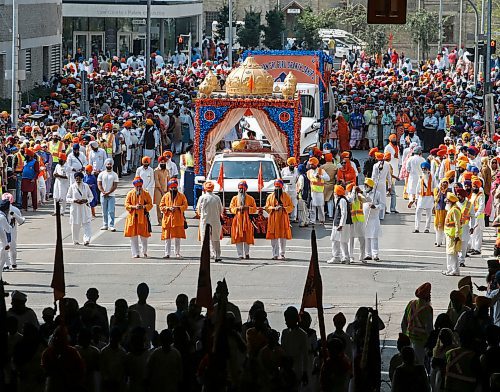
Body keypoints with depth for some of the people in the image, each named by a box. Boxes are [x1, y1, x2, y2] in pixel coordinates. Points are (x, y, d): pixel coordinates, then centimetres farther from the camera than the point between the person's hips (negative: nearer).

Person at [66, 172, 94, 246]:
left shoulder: (86, 186, 4)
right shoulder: (72, 187, 1)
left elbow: (91, 196, 10)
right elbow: (67, 198, 3)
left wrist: (86, 200, -11)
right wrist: (75, 200, -15)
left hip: (85, 209, 0)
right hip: (75, 209, 0)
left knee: (86, 224, -12)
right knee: (75, 226, 5)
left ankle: (86, 240, -17)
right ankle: (75, 241, 20)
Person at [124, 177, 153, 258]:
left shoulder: (146, 193, 4)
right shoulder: (130, 193, 5)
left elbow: (150, 205, 4)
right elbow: (126, 204, 2)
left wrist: (143, 207, -15)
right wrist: (134, 207, -15)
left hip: (143, 217, -1)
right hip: (132, 217, 1)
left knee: (144, 236, 1)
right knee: (133, 236, 0)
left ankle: (145, 252, 19)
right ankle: (136, 253, 6)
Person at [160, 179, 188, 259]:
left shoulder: (181, 196, 5)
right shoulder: (165, 196, 8)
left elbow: (185, 205, 3)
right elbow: (161, 206, 5)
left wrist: (178, 208, -14)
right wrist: (168, 208, -12)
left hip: (178, 219, -1)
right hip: (167, 218, 1)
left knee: (177, 237, 1)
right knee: (167, 237, 1)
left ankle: (177, 253, 10)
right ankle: (167, 253, 6)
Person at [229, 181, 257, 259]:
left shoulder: (250, 199, 8)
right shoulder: (235, 198, 12)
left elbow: (254, 209, 6)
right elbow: (231, 208, 8)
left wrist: (247, 208, -10)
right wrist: (238, 208, -10)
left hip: (247, 220, -1)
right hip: (237, 220, 1)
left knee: (247, 237, -3)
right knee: (238, 238, -4)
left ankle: (247, 253, 12)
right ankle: (240, 255, -2)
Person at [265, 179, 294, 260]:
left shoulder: (286, 196, 5)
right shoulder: (270, 197, 9)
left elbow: (291, 207, 5)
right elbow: (267, 207, 7)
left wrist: (284, 208, -12)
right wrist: (274, 208, -10)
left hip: (283, 218, -1)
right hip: (273, 219, 1)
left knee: (283, 237, -4)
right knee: (274, 238, -1)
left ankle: (282, 254, 0)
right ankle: (275, 254, 4)